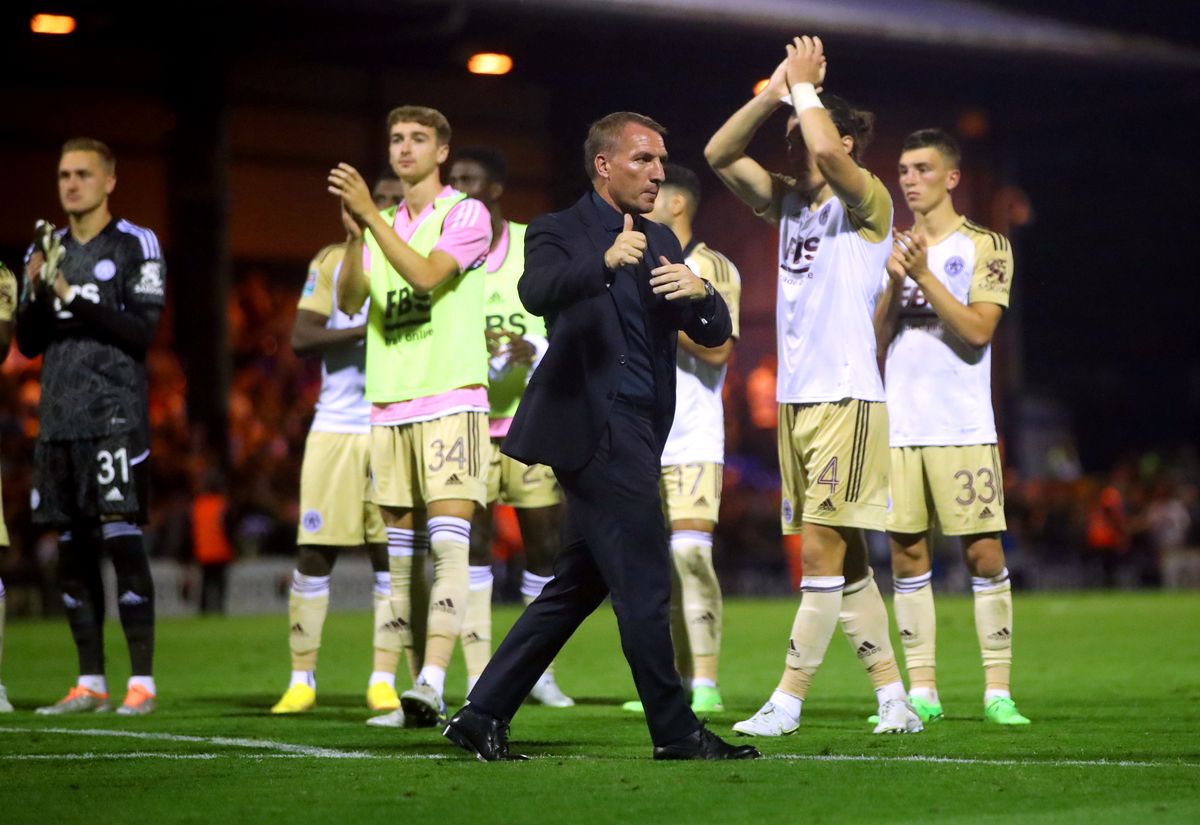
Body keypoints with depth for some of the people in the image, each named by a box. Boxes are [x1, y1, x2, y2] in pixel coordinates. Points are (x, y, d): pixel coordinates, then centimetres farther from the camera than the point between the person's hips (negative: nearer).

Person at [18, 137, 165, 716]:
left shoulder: (135, 246, 0)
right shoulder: (47, 250, 16)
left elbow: (143, 331, -9)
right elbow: (28, 344, 14)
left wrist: (77, 300, -17)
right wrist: (36, 293, -3)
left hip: (115, 414, -6)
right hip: (58, 419, 6)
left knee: (121, 537, -11)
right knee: (72, 547, 6)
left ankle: (142, 682, -9)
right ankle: (90, 684, 11)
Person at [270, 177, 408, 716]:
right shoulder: (332, 261, 7)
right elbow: (301, 338, -3)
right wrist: (361, 330, -18)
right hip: (336, 425, 0)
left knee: (390, 555, -1)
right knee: (313, 553, -1)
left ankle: (383, 680, 5)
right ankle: (301, 679, 8)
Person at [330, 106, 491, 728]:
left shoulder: (466, 214, 1)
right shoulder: (384, 225, 18)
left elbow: (427, 275, -15)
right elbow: (349, 302, 5)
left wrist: (370, 215, -19)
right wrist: (355, 232, -11)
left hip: (451, 400, -6)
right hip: (388, 403, 6)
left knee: (448, 542, -15)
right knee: (402, 550, 4)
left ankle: (432, 684, -24)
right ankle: (417, 691, 8)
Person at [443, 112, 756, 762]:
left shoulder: (660, 244, 17)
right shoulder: (560, 233, -3)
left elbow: (714, 335, 11)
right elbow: (536, 293, -25)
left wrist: (700, 293, -11)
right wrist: (605, 263, -40)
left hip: (633, 434, 8)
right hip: (594, 429, -8)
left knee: (577, 587, 11)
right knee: (644, 587, -7)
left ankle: (481, 716, 15)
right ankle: (675, 733, 0)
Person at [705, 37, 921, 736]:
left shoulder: (867, 203, -5)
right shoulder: (789, 203, 15)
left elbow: (828, 153, -25)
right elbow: (719, 155, 11)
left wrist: (805, 86, -10)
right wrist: (775, 92, 2)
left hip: (847, 397, -8)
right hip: (796, 398, 8)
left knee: (823, 551, -8)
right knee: (840, 556, 7)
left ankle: (788, 701, -8)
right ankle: (893, 697, 11)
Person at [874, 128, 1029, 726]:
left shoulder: (985, 246, 2)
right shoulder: (890, 251, 15)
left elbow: (978, 330, -10)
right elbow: (871, 339, 9)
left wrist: (926, 275, -15)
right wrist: (894, 284, -6)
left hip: (962, 427, -4)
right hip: (898, 426, 4)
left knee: (983, 552, -5)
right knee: (907, 553, 3)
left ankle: (998, 690, -1)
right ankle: (921, 690, 7)